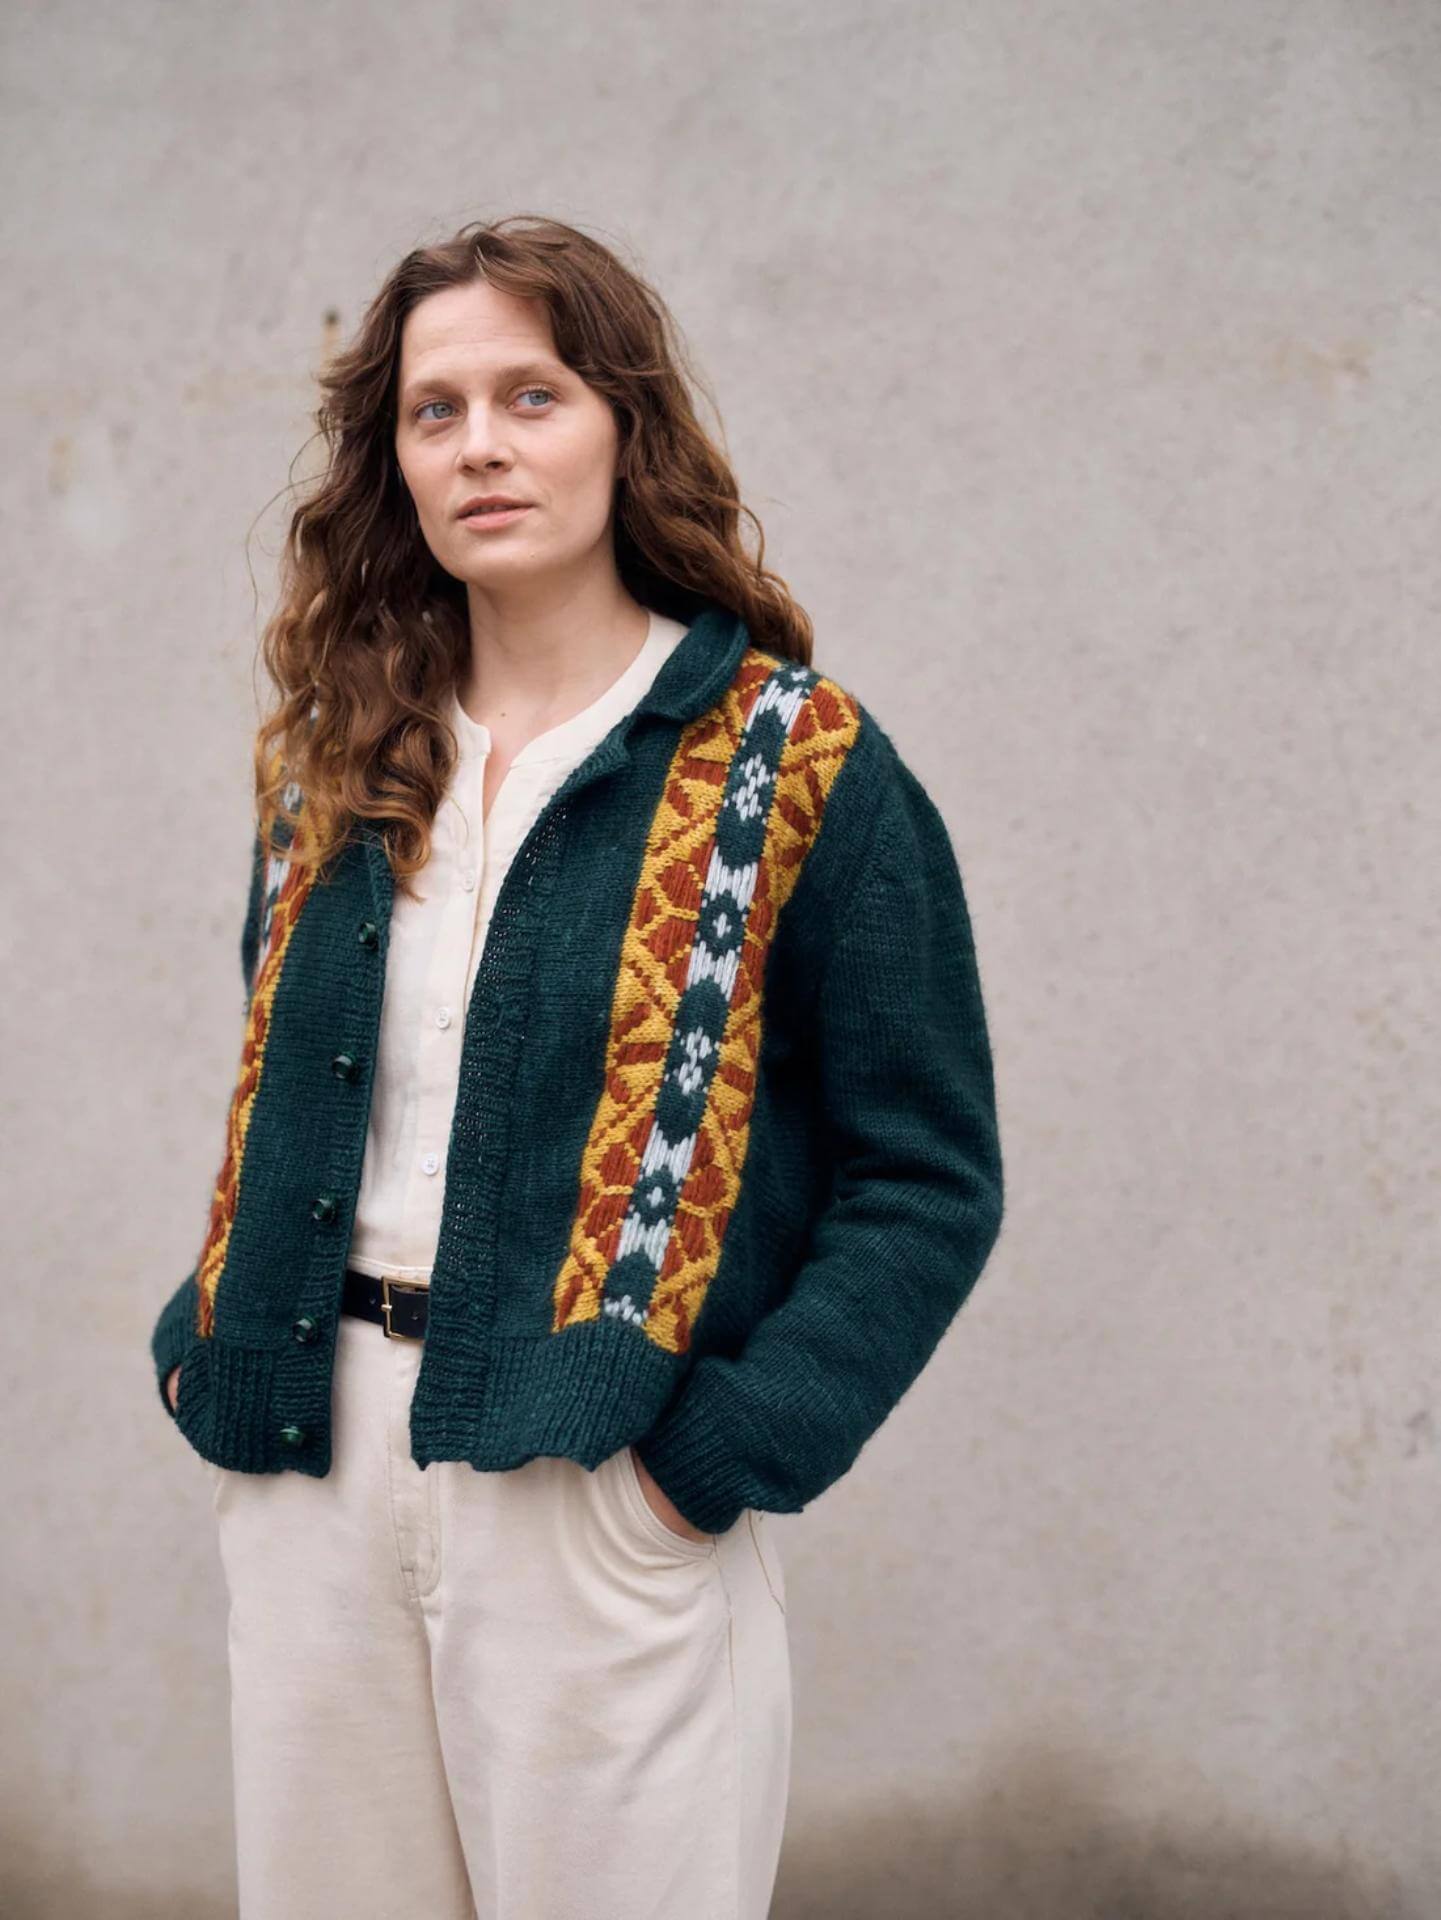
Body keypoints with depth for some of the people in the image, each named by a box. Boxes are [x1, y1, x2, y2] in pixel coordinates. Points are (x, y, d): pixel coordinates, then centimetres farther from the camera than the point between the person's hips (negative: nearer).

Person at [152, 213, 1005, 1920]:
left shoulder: (790, 765, -5)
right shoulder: (330, 763, 10)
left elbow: (929, 1173, -7)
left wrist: (730, 1446, -16)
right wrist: (209, 1338, 7)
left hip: (606, 1504, -4)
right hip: (311, 1475, 5)